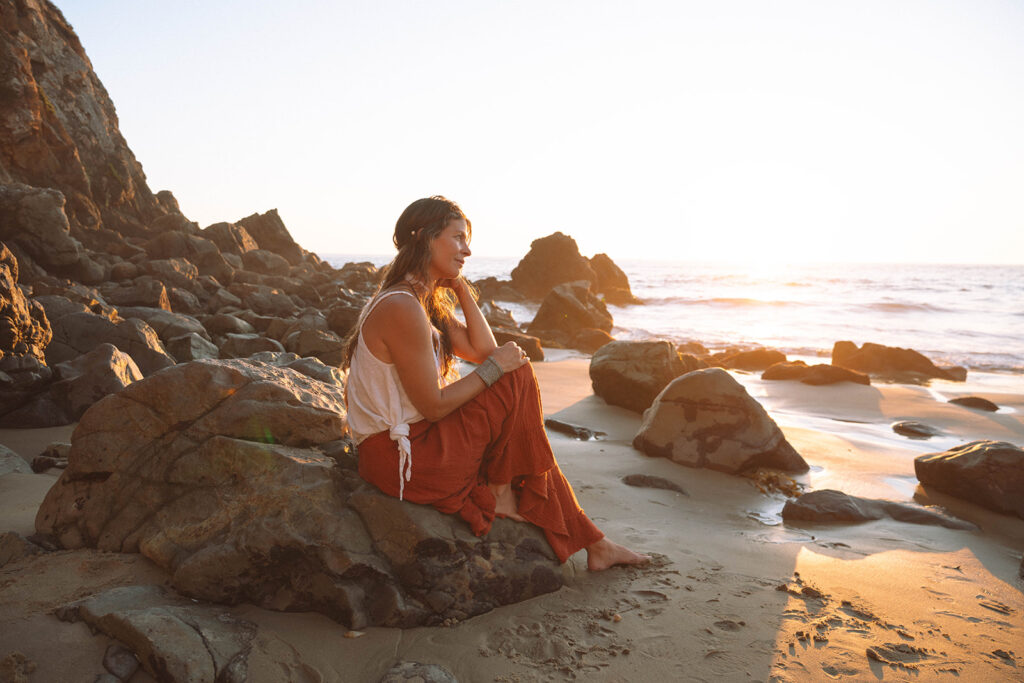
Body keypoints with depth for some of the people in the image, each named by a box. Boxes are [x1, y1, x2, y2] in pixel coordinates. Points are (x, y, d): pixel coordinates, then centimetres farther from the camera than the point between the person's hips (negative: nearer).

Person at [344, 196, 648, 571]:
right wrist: (495, 368, -11)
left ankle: (593, 543, 19)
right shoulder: (402, 308, -22)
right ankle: (501, 492, 5)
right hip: (400, 455, -10)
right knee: (519, 378, -11)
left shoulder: (427, 300, 10)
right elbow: (434, 406, -20)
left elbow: (484, 351, 5)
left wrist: (462, 289, 1)